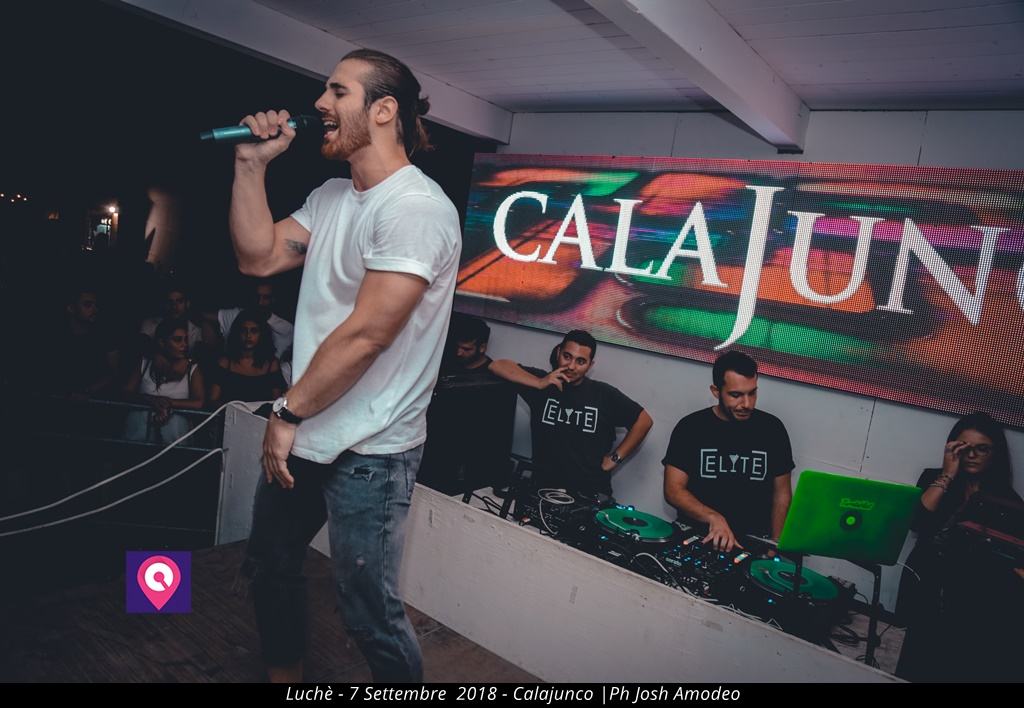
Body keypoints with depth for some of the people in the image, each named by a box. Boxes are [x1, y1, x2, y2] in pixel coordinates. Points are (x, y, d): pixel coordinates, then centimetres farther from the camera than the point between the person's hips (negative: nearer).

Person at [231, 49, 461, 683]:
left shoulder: (415, 207, -20)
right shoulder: (331, 196, 10)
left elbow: (366, 334, -24)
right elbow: (259, 257, 8)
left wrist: (289, 414, -14)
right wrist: (252, 164, 2)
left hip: (369, 451, -9)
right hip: (304, 436, 9)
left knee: (369, 611, 3)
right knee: (270, 565, 24)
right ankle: (283, 675, 49)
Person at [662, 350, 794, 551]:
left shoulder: (772, 429, 4)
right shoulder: (690, 428, -2)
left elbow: (781, 493, 10)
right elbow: (673, 489, -5)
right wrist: (713, 518, -21)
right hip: (696, 538, -1)